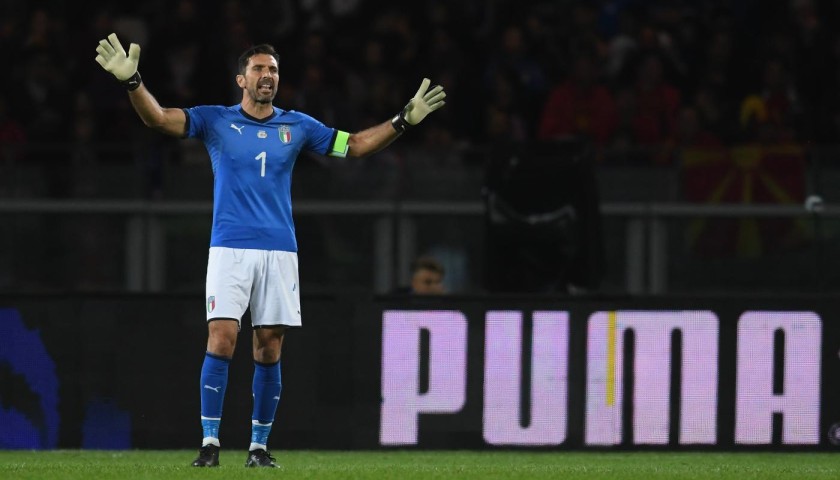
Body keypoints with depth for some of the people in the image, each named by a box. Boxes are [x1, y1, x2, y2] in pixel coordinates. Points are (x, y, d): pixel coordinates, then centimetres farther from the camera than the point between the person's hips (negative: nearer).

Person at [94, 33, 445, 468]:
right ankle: (210, 443, -9)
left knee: (269, 349, 2)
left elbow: (354, 145, 17)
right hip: (230, 248, -3)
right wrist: (132, 81, -24)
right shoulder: (215, 121, 4)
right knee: (221, 340, -13)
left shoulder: (296, 126, 11)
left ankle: (259, 445, 11)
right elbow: (158, 118, -7)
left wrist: (404, 120, 9)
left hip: (280, 252, 3)